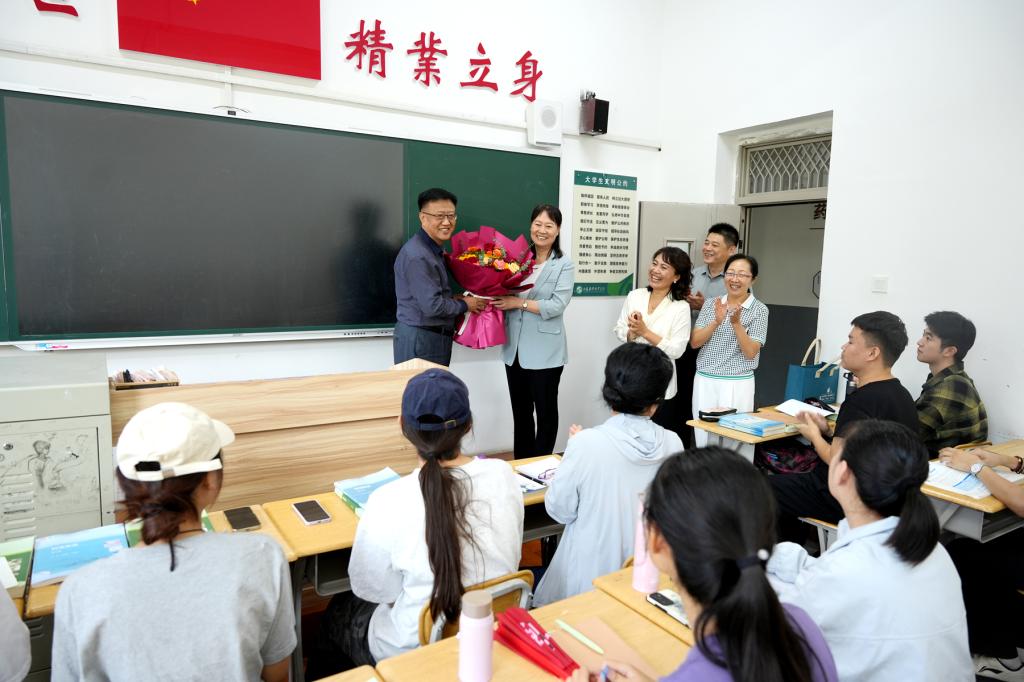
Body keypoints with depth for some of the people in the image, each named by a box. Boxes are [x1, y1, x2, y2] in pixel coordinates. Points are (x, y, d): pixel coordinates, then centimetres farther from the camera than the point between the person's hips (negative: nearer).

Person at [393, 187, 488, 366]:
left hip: (434, 337, 10)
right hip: (420, 340, -10)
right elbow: (432, 306, -23)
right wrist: (464, 305, -8)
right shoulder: (417, 256, -20)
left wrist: (456, 299, 5)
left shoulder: (434, 250, 13)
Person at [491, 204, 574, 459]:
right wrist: (498, 298, -11)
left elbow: (556, 306, -16)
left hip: (545, 351, -5)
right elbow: (505, 294, 11)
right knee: (520, 411, 15)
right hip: (515, 349, 5)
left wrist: (519, 303, -18)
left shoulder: (563, 265, -5)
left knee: (546, 411, 9)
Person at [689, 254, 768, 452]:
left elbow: (750, 353, -8)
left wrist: (736, 323, -21)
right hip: (704, 381, 3)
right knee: (703, 437, 7)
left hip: (737, 385, -3)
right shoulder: (711, 304, 6)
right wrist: (717, 322, -16)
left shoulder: (759, 309, -3)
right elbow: (694, 342, -1)